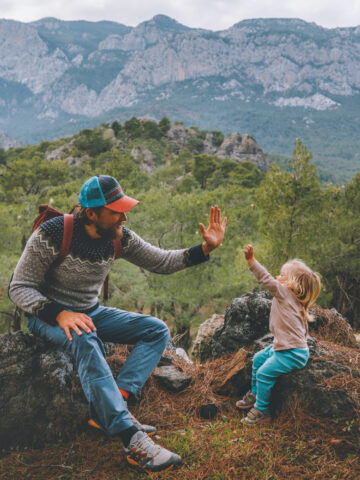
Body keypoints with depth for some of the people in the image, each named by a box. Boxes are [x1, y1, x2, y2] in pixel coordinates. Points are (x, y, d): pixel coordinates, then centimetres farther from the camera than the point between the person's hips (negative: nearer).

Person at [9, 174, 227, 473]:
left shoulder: (120, 237, -7)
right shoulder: (52, 235, -22)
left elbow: (162, 262, 1)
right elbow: (19, 288, -18)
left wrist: (206, 248, -12)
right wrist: (60, 314, -35)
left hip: (91, 312, 7)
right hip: (48, 315, -6)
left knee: (158, 330, -7)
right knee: (84, 338, -40)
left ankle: (109, 409, -24)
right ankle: (133, 440, -40)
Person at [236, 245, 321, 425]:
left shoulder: (284, 293, -16)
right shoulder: (293, 299, 10)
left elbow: (267, 280, -28)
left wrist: (251, 260, -33)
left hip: (292, 353, -11)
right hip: (283, 346, 11)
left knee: (264, 373, -14)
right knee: (258, 358, 19)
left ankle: (262, 411, -1)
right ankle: (255, 394, 32)